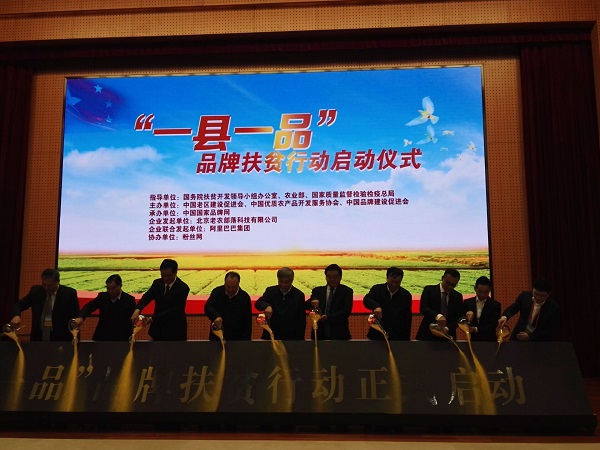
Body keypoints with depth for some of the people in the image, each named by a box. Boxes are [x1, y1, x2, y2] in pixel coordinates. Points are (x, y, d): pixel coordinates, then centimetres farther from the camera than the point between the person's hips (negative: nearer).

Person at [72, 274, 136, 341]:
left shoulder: (129, 300, -7)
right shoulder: (102, 296, 2)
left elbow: (132, 322, -7)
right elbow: (89, 306, -11)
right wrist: (81, 317, -32)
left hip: (121, 340, -3)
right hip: (101, 338, 3)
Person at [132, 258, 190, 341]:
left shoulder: (183, 288, -17)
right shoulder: (157, 283, 1)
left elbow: (175, 310, -22)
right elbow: (146, 297, -8)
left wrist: (153, 318, -26)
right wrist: (137, 310, -29)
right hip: (158, 330, 5)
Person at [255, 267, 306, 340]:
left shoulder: (299, 295, -2)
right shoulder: (271, 291, 1)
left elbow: (302, 320, -1)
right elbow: (258, 303, -12)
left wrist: (300, 339, -4)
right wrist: (266, 306, -34)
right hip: (270, 336, 1)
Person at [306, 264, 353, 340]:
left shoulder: (347, 291, 2)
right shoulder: (317, 290, 10)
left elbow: (346, 311, -10)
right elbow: (307, 306, -1)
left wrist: (328, 317, -23)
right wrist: (312, 302, -24)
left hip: (339, 335, -1)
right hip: (320, 334, 2)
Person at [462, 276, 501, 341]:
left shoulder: (495, 305, -4)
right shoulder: (467, 303, 1)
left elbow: (493, 326, -11)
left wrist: (476, 329, -23)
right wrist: (467, 316, -23)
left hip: (489, 341, -1)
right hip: (472, 340, 1)